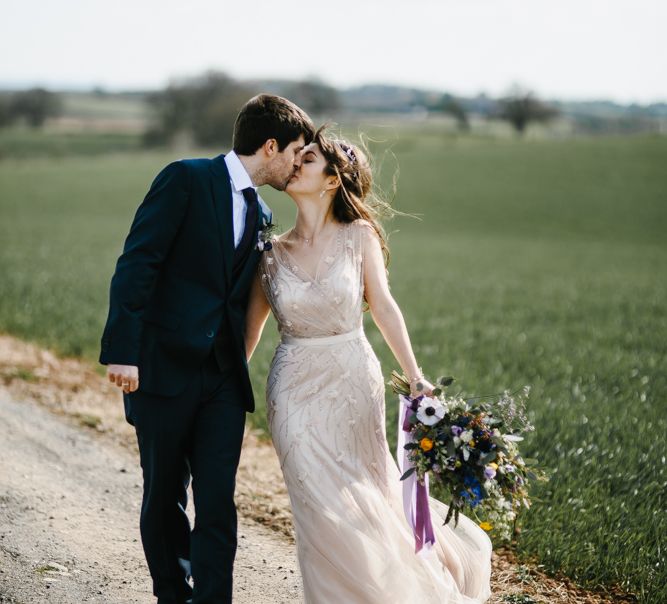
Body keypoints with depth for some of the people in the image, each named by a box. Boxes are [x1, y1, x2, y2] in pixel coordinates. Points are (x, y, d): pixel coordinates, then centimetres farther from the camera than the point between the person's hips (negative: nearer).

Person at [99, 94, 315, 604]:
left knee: (217, 506, -4)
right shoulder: (186, 180, -5)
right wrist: (122, 350, -21)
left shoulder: (261, 216, 16)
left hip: (224, 380, 5)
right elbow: (136, 265, -13)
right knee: (164, 500, 8)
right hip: (163, 370, -5)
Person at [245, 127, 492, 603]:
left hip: (353, 382, -1)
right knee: (324, 509, -3)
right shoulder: (272, 253, 3)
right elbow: (250, 329, 8)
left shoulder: (359, 236, -2)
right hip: (296, 389, 1)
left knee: (368, 492, 7)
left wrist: (415, 377, -13)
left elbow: (383, 307, -6)